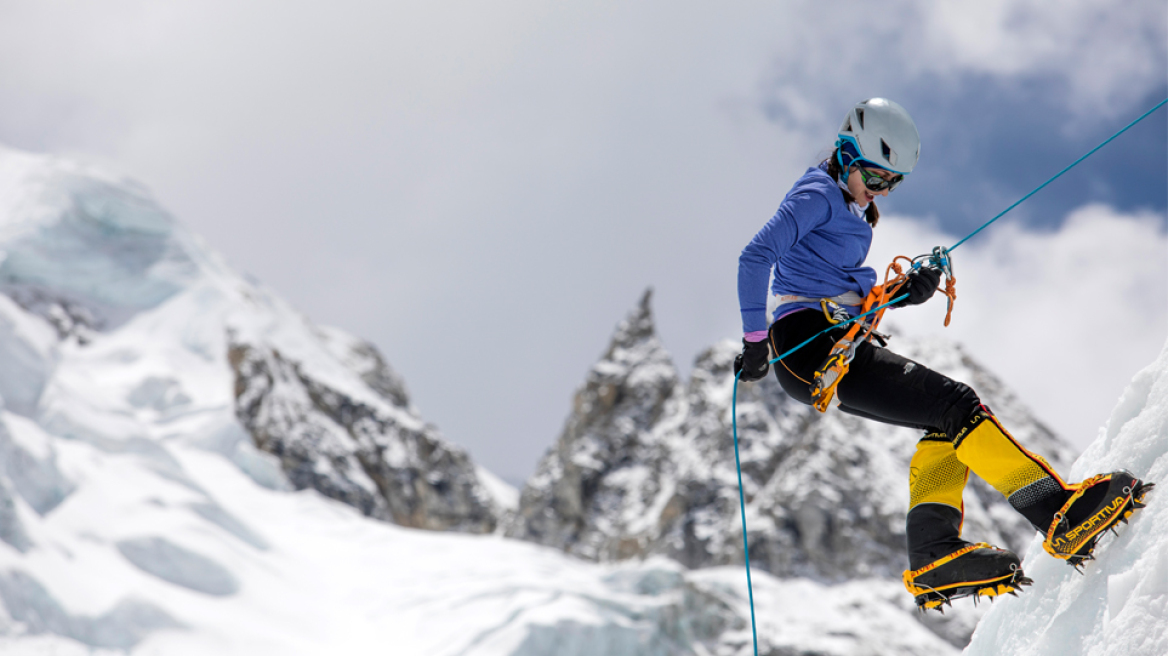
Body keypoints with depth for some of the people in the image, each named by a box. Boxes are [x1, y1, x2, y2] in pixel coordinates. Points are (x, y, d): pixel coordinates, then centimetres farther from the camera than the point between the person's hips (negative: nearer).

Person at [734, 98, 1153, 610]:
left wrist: (900, 294, 8)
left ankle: (934, 552, -8)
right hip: (809, 341, -10)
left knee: (947, 423, 3)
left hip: (835, 349, 10)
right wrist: (755, 341, -19)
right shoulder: (819, 196, -7)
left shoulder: (853, 211, 22)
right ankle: (1062, 515, -22)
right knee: (955, 405, -17)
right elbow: (756, 257, -17)